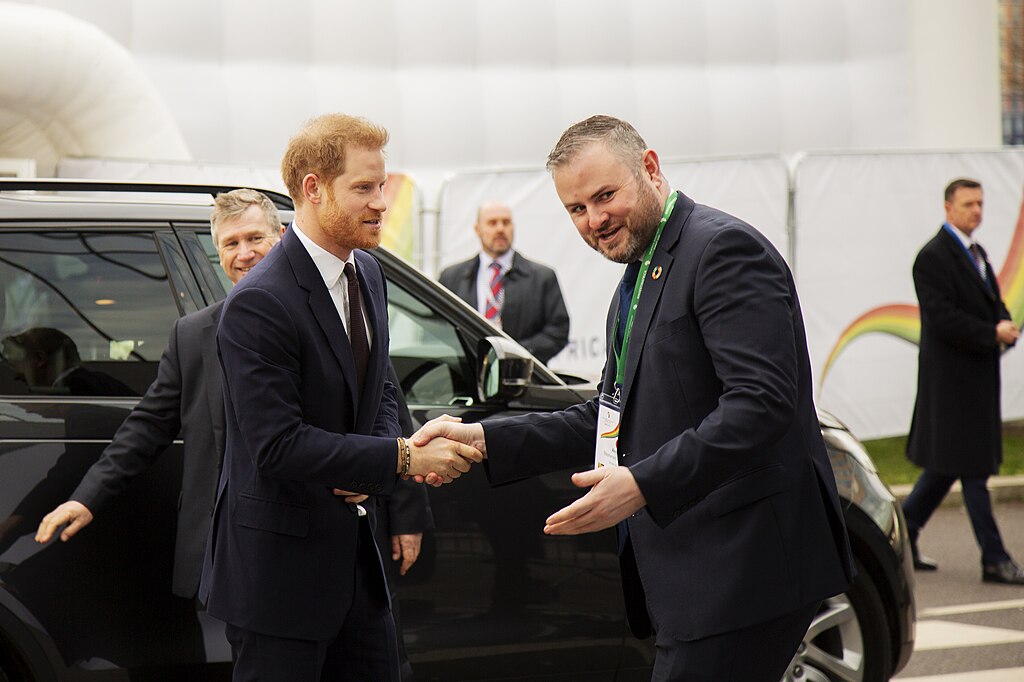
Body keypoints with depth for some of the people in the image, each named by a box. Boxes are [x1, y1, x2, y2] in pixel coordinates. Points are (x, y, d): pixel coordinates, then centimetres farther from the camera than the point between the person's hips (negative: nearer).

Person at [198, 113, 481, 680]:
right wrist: (403, 457, -24)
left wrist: (372, 468, -4)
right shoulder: (258, 304, -21)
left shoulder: (367, 273, 8)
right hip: (278, 565, -8)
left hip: (355, 554, 8)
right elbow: (277, 447, -25)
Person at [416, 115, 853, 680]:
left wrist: (644, 485, -29)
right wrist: (483, 440, 10)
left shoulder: (725, 249, -11)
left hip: (744, 565, -10)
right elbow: (610, 417, 22)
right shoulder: (640, 277, 21)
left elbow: (763, 402, -22)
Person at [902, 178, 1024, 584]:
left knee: (948, 462, 15)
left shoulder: (976, 253, 17)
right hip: (953, 377, -9)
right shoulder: (933, 257, -12)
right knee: (972, 469, -6)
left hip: (978, 373, 9)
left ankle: (903, 536, 26)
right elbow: (943, 318, -19)